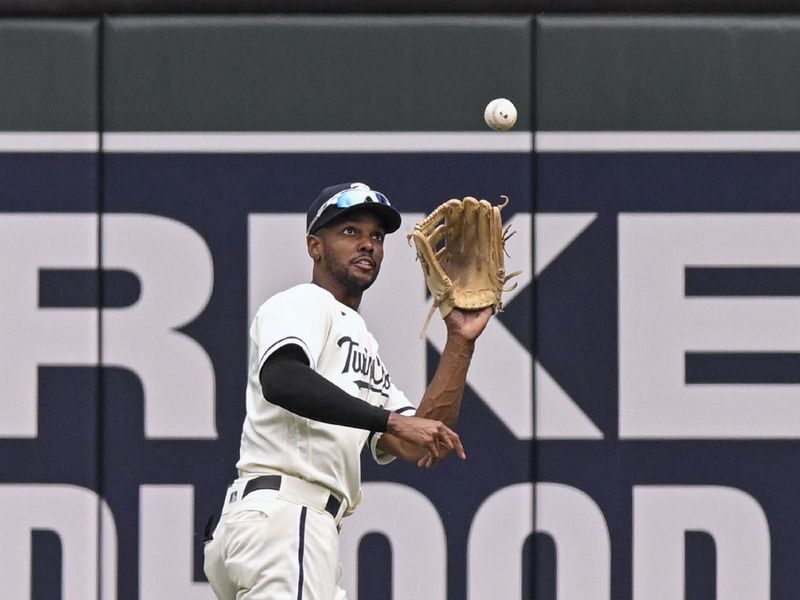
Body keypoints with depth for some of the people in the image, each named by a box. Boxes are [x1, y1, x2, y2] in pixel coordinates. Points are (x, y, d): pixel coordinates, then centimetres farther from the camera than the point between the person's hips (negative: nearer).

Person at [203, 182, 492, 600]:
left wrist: (460, 343, 18)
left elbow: (419, 449, 20)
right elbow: (282, 380, -20)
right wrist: (393, 421, -24)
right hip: (279, 516, -10)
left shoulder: (362, 343, 31)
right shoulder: (301, 304, 4)